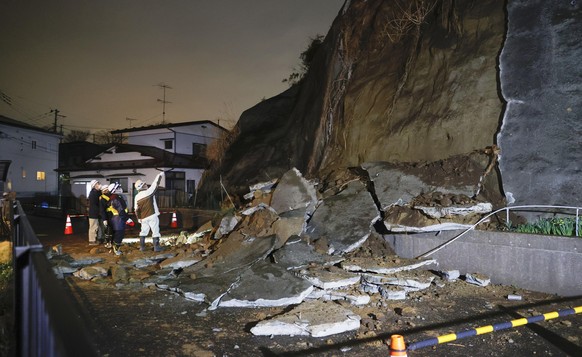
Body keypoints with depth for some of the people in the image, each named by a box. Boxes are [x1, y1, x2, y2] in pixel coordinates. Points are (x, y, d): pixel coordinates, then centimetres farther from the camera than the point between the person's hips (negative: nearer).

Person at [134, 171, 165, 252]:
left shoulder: (137, 197, 5)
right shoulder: (148, 192, -11)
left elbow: (136, 210, 9)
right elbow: (156, 184, -2)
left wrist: (139, 218, 19)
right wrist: (160, 175, 12)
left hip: (144, 218, 5)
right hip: (152, 216, -5)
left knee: (143, 231, 16)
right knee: (155, 231, -1)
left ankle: (142, 247, 16)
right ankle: (156, 247, -1)